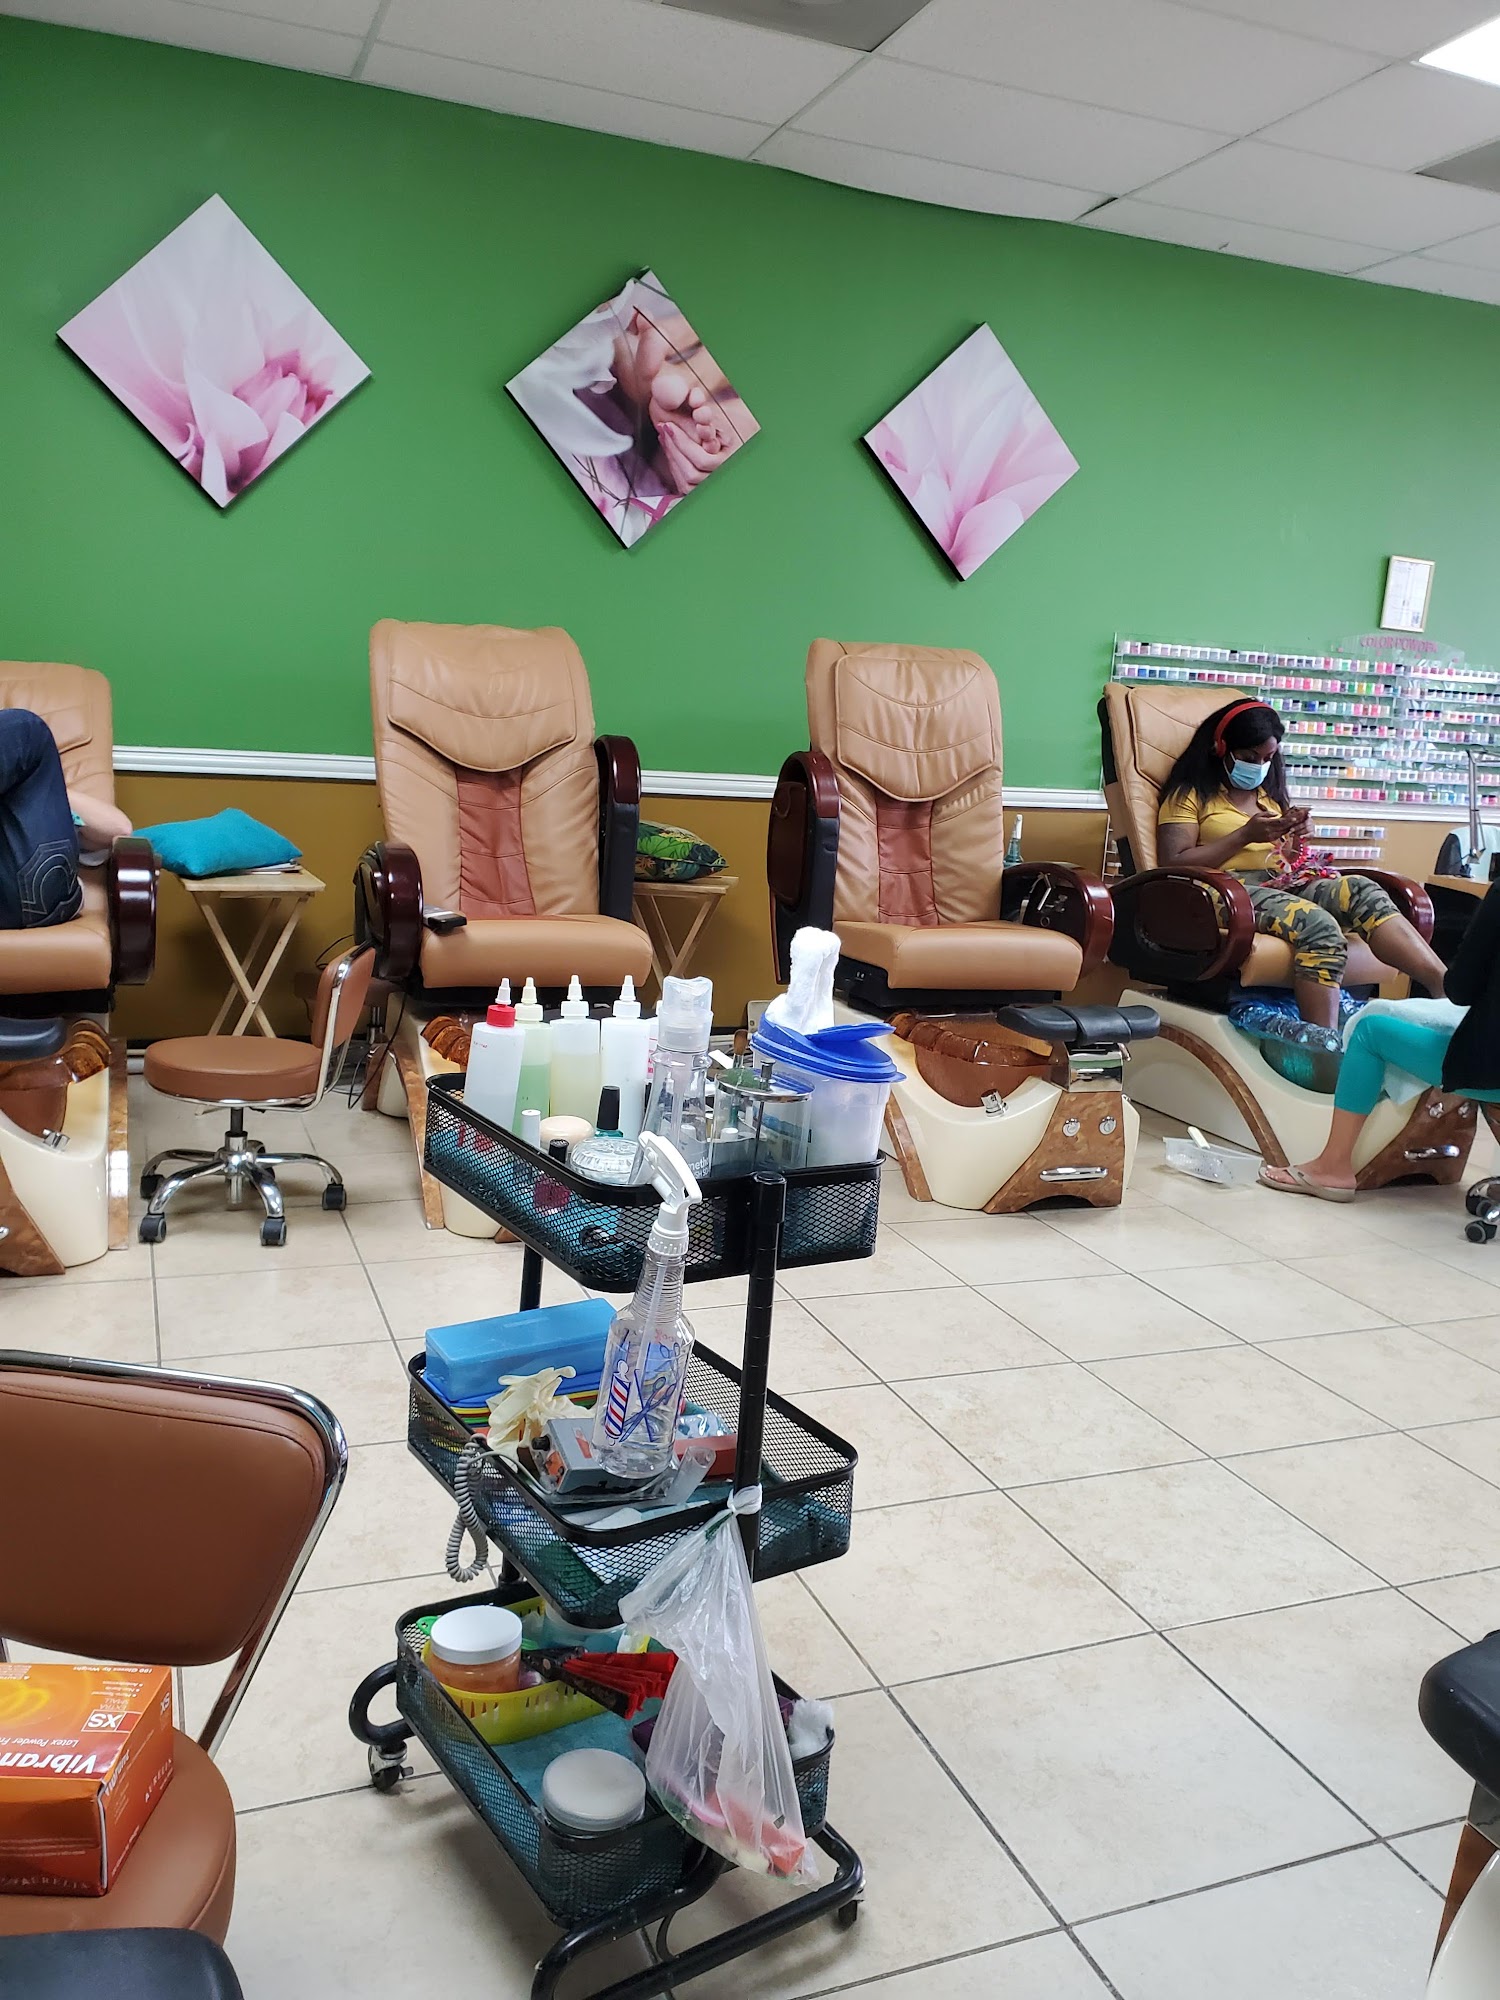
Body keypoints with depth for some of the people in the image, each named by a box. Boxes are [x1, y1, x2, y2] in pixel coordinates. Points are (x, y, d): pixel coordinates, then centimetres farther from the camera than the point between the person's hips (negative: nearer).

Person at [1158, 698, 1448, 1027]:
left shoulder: (1270, 796, 27)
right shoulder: (1190, 794, 7)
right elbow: (1172, 865, -5)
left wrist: (1295, 837, 5)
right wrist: (1245, 835, -8)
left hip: (1280, 886, 6)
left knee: (1361, 890, -24)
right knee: (1318, 925, -34)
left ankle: (1447, 988, -38)